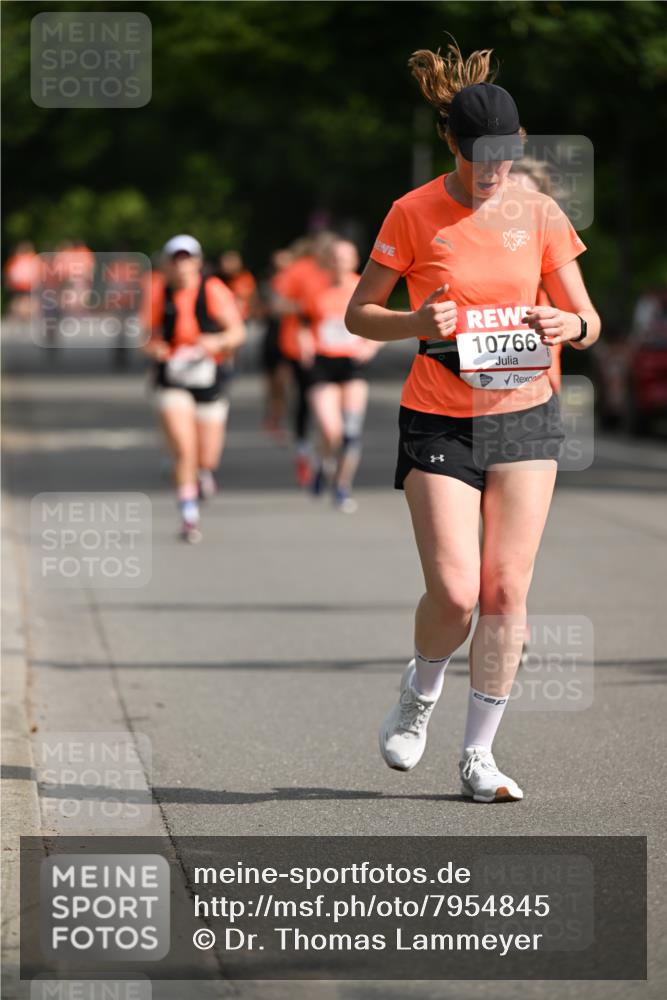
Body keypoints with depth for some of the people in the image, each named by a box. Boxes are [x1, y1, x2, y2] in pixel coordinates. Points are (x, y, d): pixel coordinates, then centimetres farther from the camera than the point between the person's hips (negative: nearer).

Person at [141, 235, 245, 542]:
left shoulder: (213, 291, -9)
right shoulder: (158, 291, -3)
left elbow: (237, 331, -9)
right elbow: (147, 332, 7)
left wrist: (219, 342, -29)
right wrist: (152, 347, -14)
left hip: (210, 378, 0)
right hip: (172, 381, 0)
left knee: (207, 458, 7)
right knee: (183, 450, -16)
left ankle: (204, 472, 45)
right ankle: (189, 516, -6)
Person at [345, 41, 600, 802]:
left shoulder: (539, 215, 1)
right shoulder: (414, 214, -6)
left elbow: (588, 322, 5)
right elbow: (358, 314, 0)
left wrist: (570, 325, -19)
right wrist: (417, 323, -20)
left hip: (525, 417, 2)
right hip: (439, 423, -2)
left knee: (507, 591, -3)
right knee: (454, 593, -12)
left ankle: (478, 755, 8)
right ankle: (419, 696, 21)